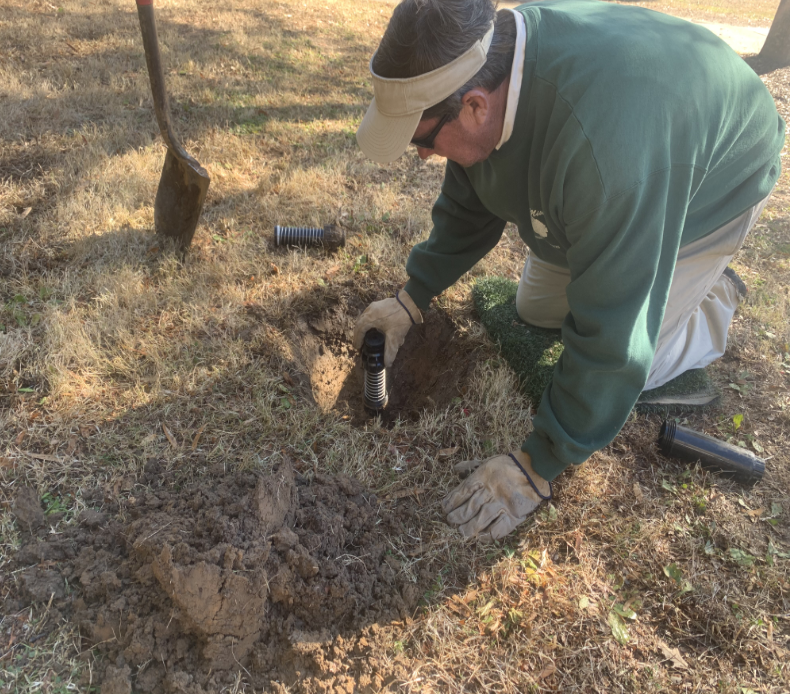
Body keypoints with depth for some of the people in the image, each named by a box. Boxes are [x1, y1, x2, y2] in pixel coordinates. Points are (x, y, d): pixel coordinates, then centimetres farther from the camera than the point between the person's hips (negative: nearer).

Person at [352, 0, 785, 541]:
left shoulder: (607, 144, -47)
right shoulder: (482, 62, -21)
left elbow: (612, 336, -40)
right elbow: (468, 204, -4)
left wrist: (538, 467, -31)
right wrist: (412, 301, -4)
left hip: (709, 190, -6)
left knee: (618, 363, -8)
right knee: (535, 310, 8)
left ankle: (713, 302, 18)